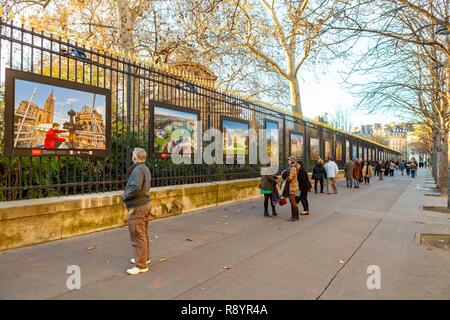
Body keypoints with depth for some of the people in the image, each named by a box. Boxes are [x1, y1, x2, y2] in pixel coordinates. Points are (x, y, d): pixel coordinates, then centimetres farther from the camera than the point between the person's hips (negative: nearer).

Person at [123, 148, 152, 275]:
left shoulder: (137, 170, -19)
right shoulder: (145, 169, 13)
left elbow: (135, 188, -31)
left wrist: (125, 195, -15)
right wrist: (127, 193, 5)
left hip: (137, 207, -10)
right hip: (145, 204, 10)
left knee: (138, 236, -3)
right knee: (143, 234, 21)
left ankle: (141, 265, 6)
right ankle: (144, 258, 34)